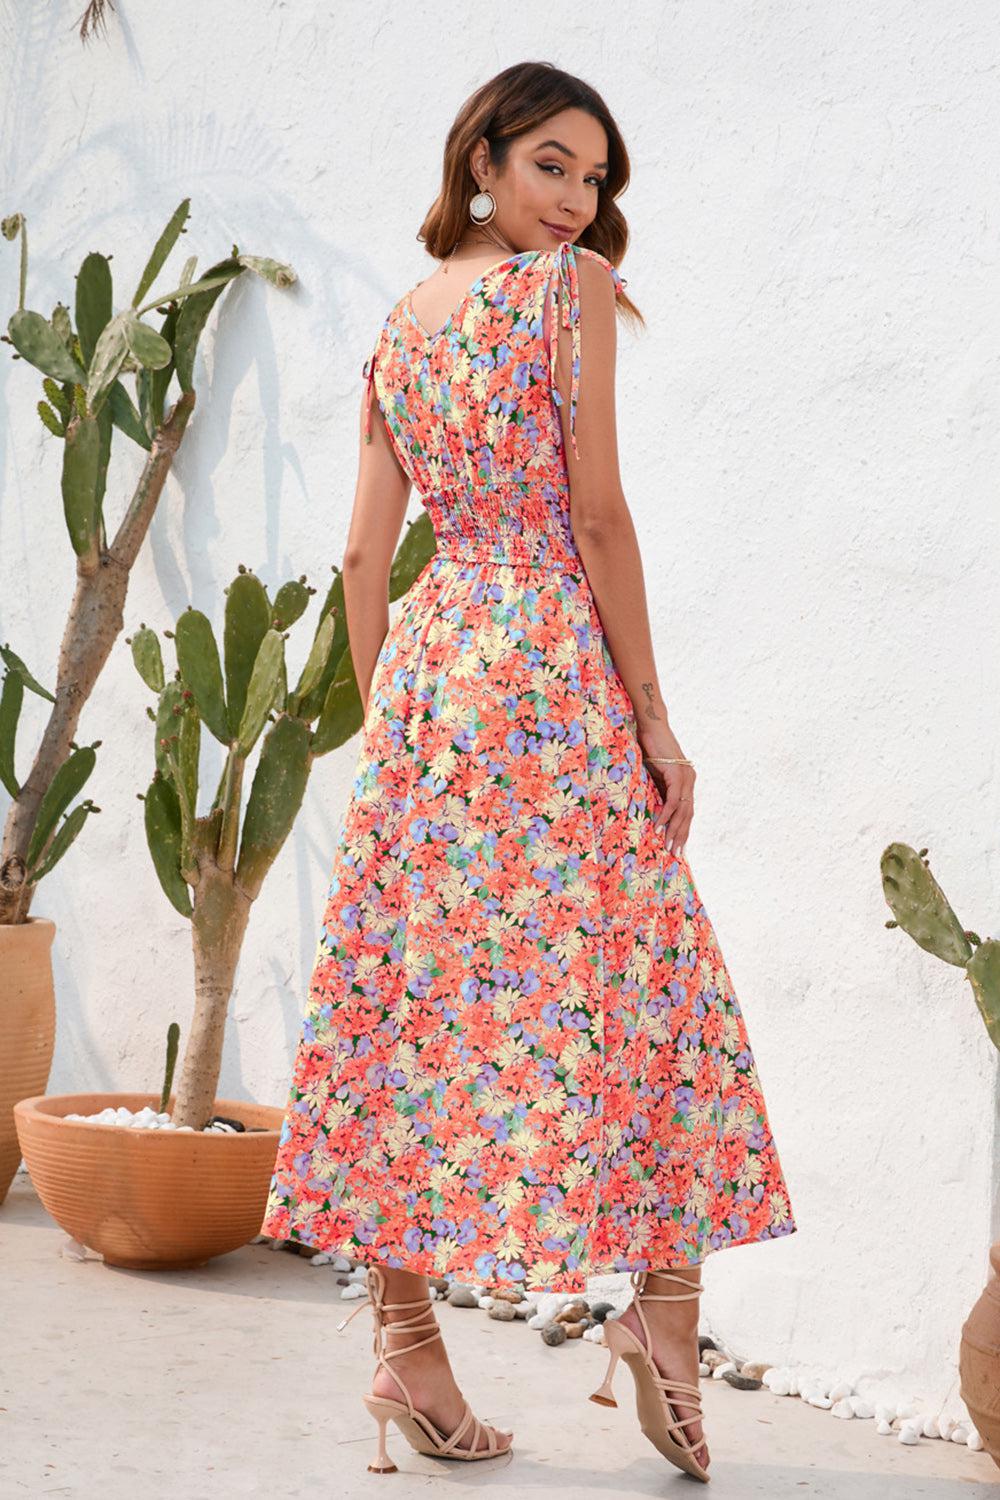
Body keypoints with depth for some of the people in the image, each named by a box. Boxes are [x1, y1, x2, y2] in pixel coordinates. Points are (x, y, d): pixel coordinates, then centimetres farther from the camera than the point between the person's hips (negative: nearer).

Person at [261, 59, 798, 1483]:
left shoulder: (398, 324, 15)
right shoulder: (574, 289, -4)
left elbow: (365, 551, 12)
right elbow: (598, 514, -10)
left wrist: (381, 718, 17)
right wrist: (652, 713, -8)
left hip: (425, 663, 6)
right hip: (551, 663, -6)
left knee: (419, 990, 5)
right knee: (643, 983, 3)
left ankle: (404, 1335, 7)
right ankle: (663, 1304, 0)